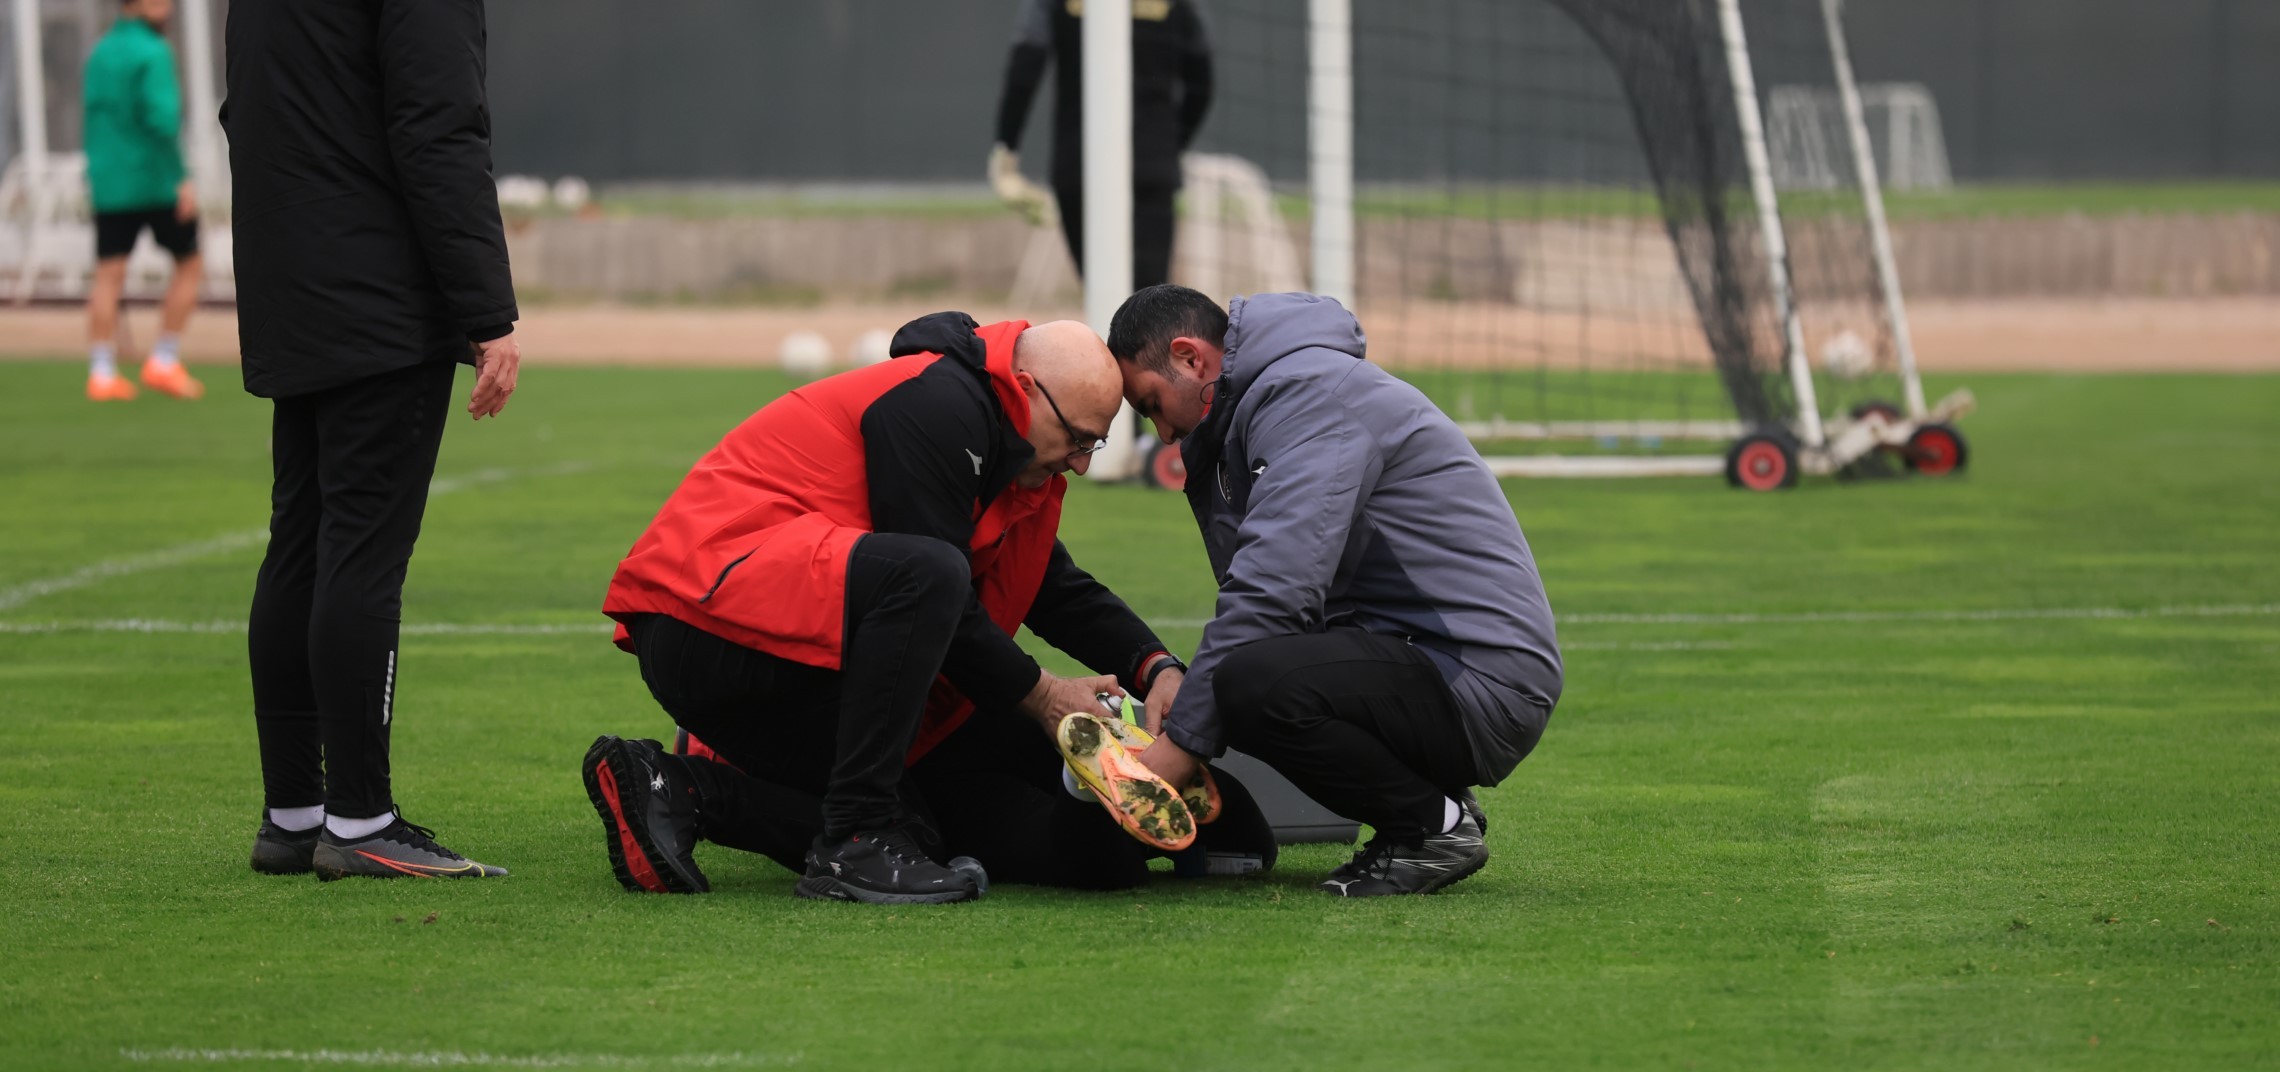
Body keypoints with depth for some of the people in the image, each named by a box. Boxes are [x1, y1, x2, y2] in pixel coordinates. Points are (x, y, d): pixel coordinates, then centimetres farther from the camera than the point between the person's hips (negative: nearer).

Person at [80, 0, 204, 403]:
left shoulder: (100, 53, 10)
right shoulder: (153, 53, -12)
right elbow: (162, 118, -21)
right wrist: (183, 179, -19)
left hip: (108, 184, 6)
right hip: (156, 181, -6)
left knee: (109, 275, 3)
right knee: (189, 264, 10)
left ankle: (102, 373, -3)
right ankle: (164, 362, 6)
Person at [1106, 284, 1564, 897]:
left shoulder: (1309, 390, -12)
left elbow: (1273, 589, -23)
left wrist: (1179, 747, -20)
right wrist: (1184, 686, 0)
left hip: (1482, 680, -11)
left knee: (1253, 684, -30)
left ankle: (1435, 825, -10)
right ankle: (1430, 804, 13)